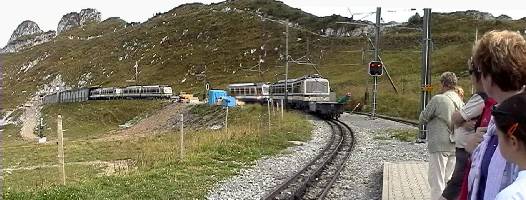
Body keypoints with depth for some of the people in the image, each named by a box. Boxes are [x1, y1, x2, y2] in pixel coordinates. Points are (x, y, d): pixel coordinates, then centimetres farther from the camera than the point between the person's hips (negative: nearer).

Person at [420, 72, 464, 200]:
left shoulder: (438, 99, -14)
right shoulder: (460, 102, 5)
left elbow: (423, 118, -6)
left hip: (439, 146, -6)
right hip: (454, 146, 7)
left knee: (436, 180, 0)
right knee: (447, 179, 16)